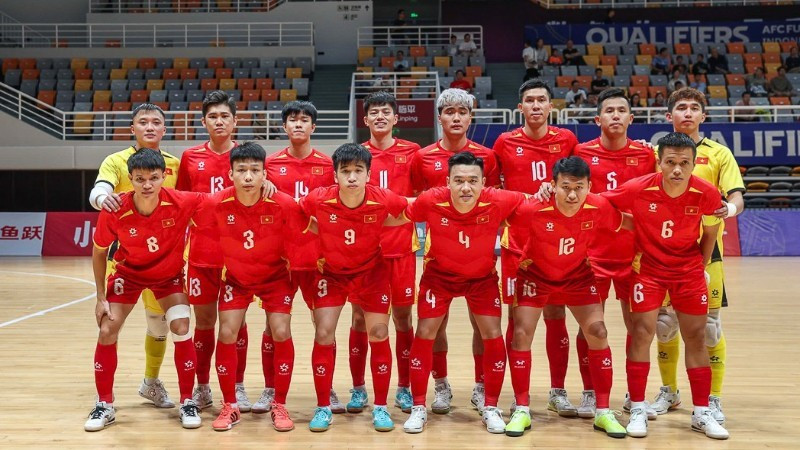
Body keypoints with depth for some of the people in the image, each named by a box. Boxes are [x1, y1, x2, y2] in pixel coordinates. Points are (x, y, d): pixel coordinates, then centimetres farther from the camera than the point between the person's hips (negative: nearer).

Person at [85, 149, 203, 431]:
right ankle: (104, 405, 13)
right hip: (128, 273, 1)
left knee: (181, 329, -14)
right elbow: (99, 252, -10)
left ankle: (187, 403, 3)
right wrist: (101, 297, -7)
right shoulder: (114, 211, -28)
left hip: (169, 275, -1)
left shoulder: (181, 203, -31)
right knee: (107, 331, -6)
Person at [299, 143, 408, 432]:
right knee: (323, 335, -6)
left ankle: (380, 407, 13)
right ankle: (323, 407, 9)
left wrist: (379, 226, -7)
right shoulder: (319, 199, -23)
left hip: (371, 272, 0)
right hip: (331, 273, 0)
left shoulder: (383, 200, -23)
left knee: (379, 335, -2)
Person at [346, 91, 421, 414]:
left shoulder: (411, 152, 4)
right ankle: (358, 388, 17)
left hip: (401, 247, 0)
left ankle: (404, 388, 19)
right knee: (360, 317, 4)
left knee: (402, 316, 6)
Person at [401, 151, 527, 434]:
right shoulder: (430, 201, -27)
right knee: (425, 333, -3)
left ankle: (490, 407, 15)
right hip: (439, 275, 0)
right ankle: (419, 407, 13)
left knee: (493, 335, -3)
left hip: (482, 277, 1)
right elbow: (401, 218, -9)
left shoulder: (497, 202, -27)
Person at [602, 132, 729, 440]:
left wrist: (700, 266, 9)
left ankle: (701, 413, 19)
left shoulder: (707, 195, -16)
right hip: (648, 268, -2)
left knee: (696, 337, 6)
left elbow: (710, 234, 3)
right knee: (642, 332, -7)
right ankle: (637, 410, 6)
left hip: (689, 271, 2)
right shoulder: (638, 190, -22)